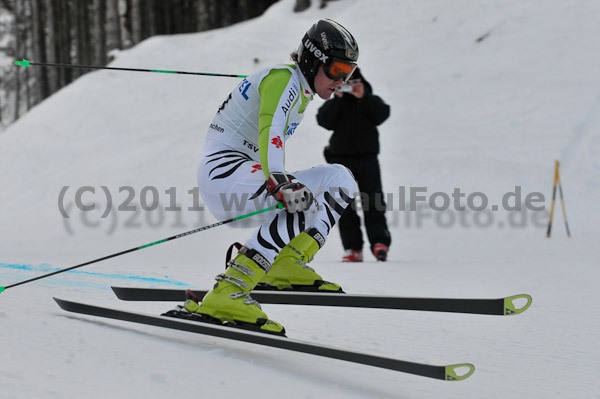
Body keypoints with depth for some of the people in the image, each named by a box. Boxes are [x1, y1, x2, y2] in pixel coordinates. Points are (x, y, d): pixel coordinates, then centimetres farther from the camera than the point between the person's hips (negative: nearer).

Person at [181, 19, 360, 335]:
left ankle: (286, 267, -8)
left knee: (339, 179, 4)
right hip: (223, 170, -9)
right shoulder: (284, 78, -10)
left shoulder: (301, 92, 19)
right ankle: (225, 297, -39)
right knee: (302, 200, -32)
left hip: (247, 174, 10)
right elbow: (269, 132, -29)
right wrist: (283, 184, -43)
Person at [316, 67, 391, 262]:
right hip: (341, 158, 1)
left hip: (367, 157, -1)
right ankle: (352, 248, -1)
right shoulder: (334, 104, 10)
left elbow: (382, 115, -10)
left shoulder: (371, 101, 10)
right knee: (345, 204, -2)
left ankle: (379, 242, -15)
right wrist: (338, 98, -16)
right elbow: (324, 121, -8)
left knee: (373, 201, -12)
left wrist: (363, 96, -19)